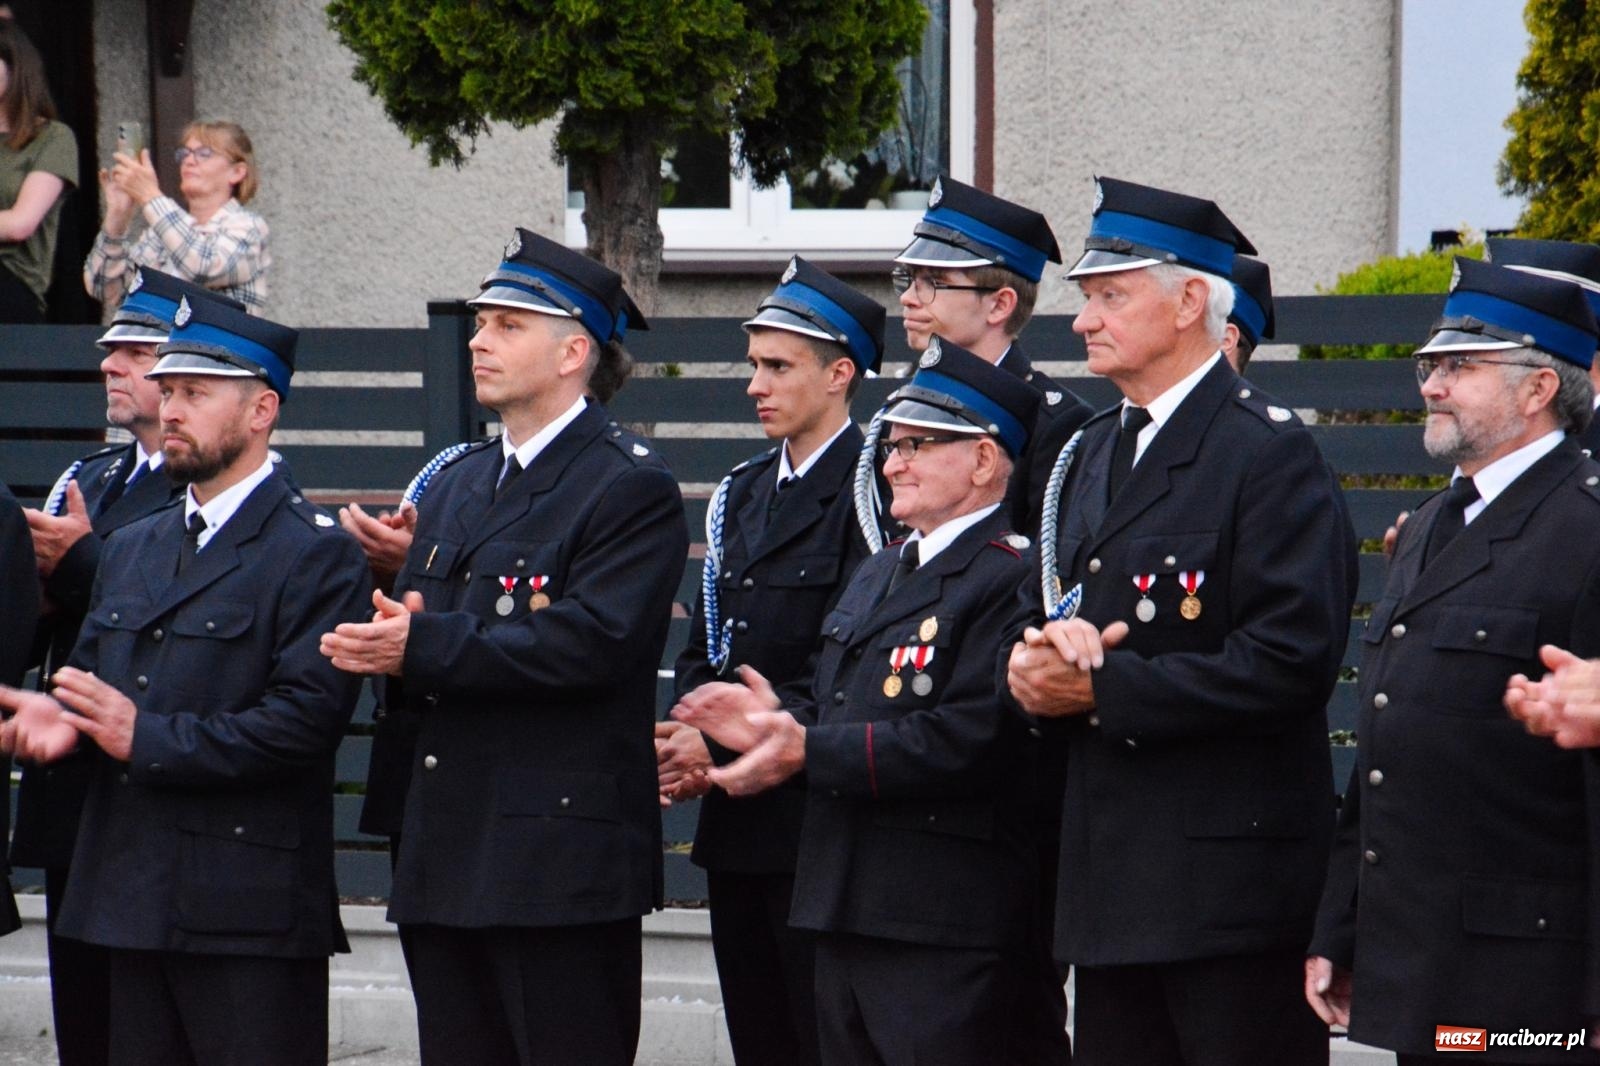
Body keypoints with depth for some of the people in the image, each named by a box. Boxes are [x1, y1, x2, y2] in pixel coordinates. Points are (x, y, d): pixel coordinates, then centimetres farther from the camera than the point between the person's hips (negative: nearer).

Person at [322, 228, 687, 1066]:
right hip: (446, 856, 8)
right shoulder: (458, 482, 20)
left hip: (563, 862, -8)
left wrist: (425, 648, -21)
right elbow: (405, 629, 17)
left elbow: (592, 641, -20)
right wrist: (387, 644, -8)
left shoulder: (630, 486, -7)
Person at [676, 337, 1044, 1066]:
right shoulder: (878, 575, 21)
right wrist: (780, 723, 1)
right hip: (847, 915, 10)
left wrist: (808, 749, -19)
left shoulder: (1011, 579, -12)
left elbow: (970, 740, -23)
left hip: (943, 929, -10)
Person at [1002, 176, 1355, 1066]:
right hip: (1112, 878, 8)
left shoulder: (1271, 453, -10)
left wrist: (1103, 689, -16)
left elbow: (1290, 660, -19)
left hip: (1233, 877, -8)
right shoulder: (1098, 451, 19)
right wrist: (1033, 665, -4)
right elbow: (1039, 616, 21)